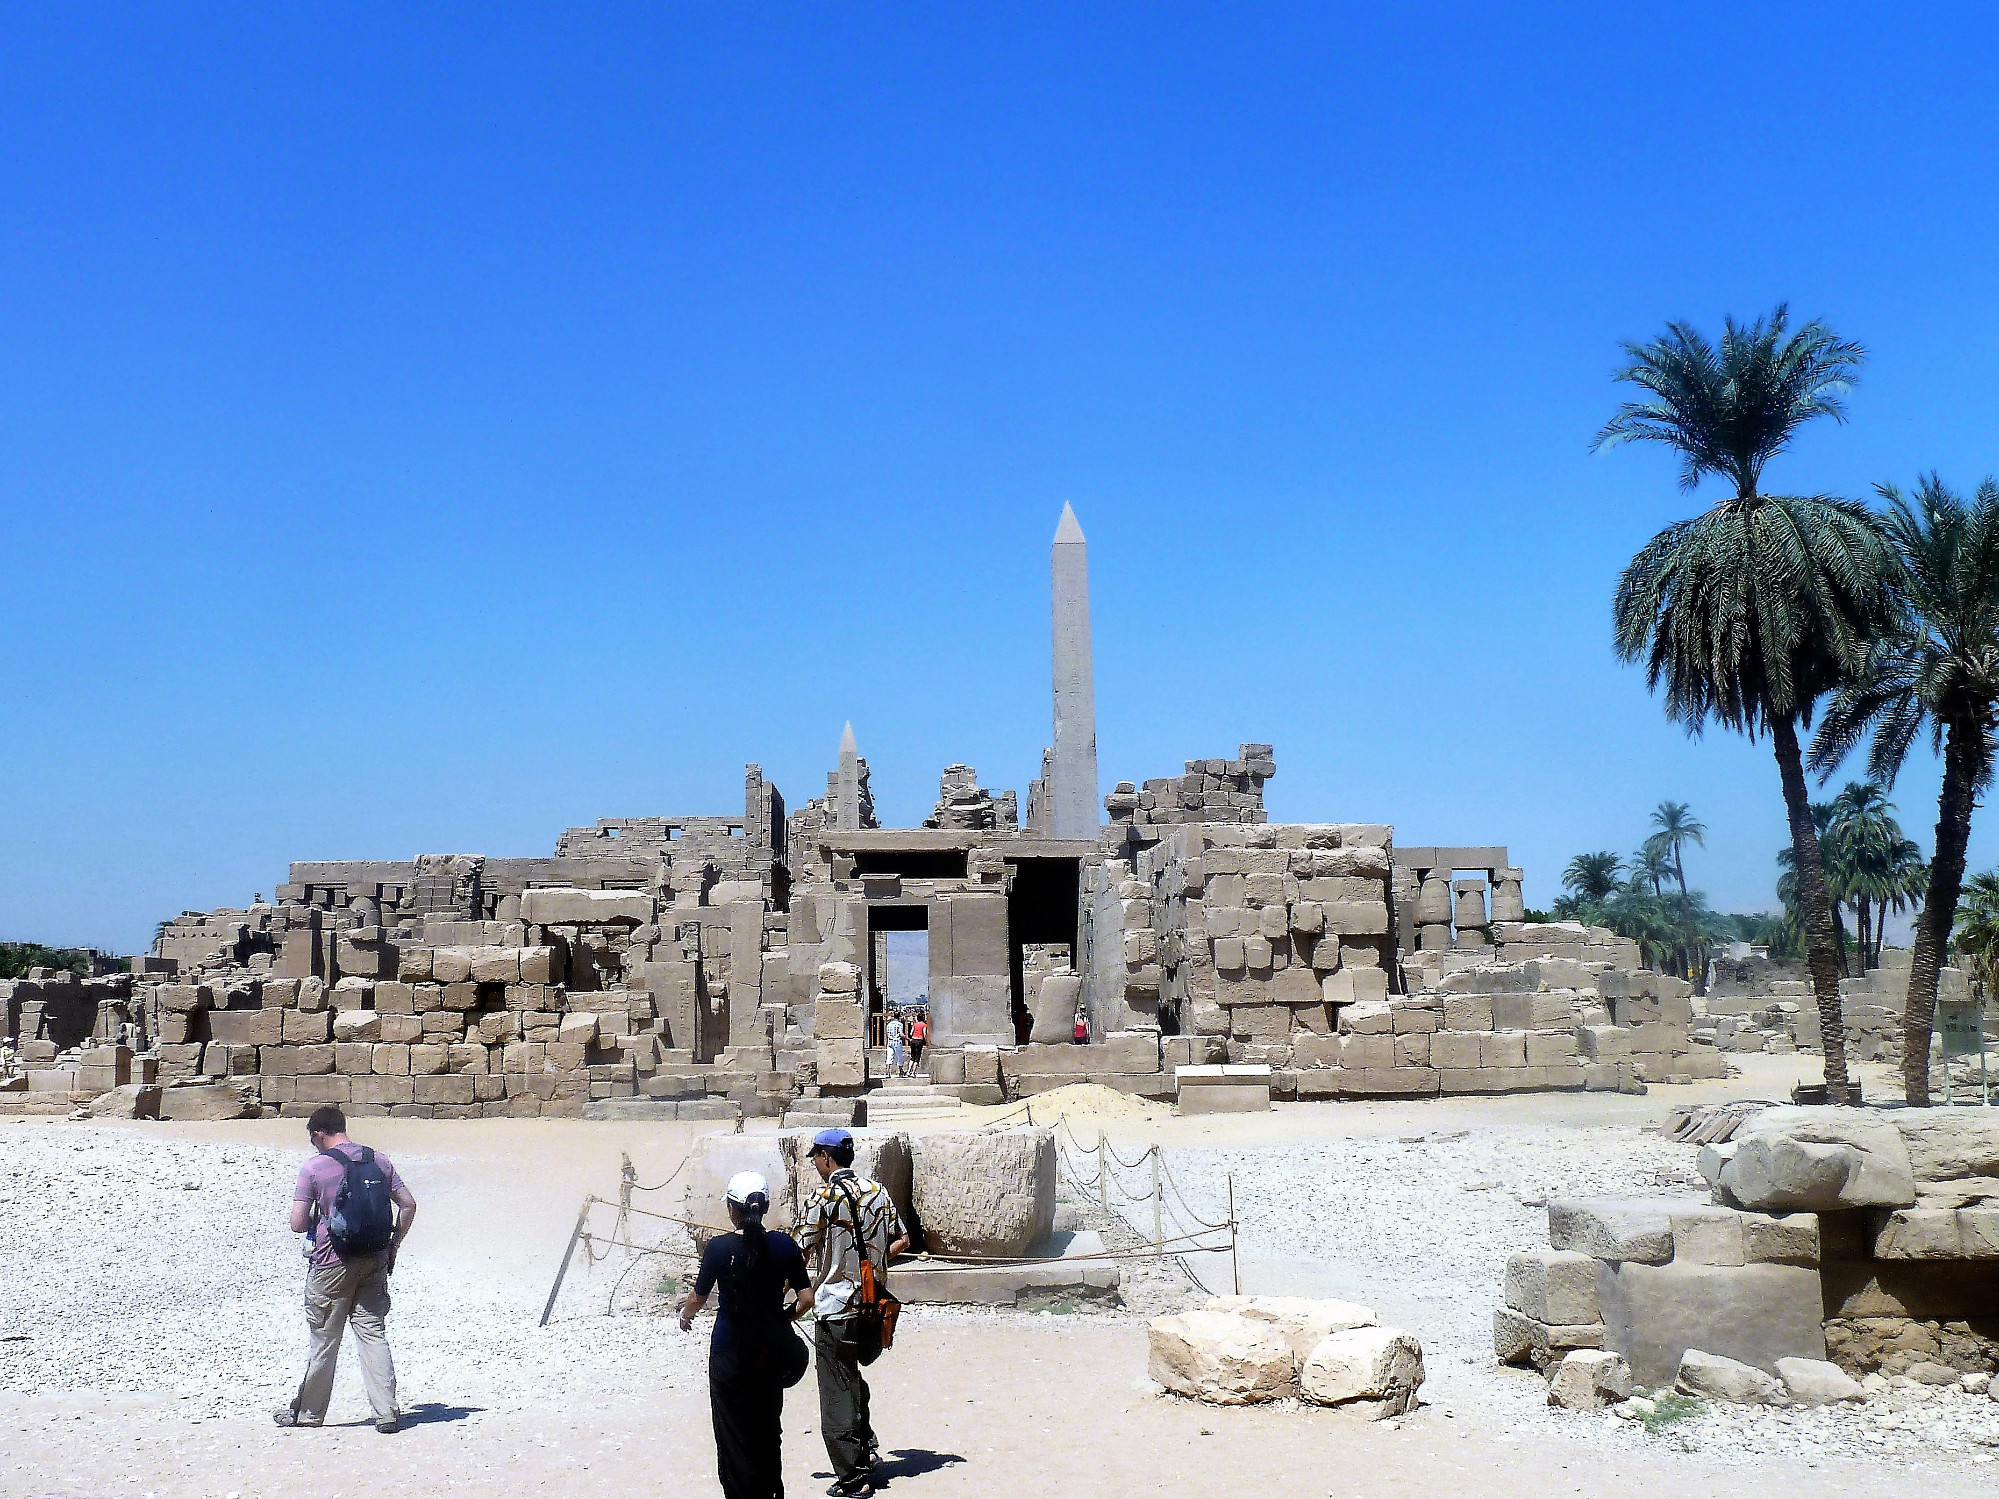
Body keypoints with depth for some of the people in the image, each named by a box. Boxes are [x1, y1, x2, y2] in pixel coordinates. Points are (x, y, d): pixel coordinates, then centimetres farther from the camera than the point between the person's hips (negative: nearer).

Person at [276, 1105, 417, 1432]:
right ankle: (386, 1412, -2)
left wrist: (317, 1219, 12)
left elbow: (298, 1223, -10)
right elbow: (408, 1205, 5)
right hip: (374, 1261, 4)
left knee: (323, 1340, 9)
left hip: (332, 1264, -3)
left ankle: (308, 1411, 24)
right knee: (373, 1334, 6)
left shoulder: (314, 1167, -7)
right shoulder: (379, 1161, 5)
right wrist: (393, 1246, 13)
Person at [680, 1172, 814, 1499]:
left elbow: (698, 1297, -1)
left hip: (730, 1352, -3)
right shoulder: (784, 1245, -5)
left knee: (734, 1433, 7)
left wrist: (685, 1315, 21)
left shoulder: (719, 1247, -12)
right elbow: (806, 1298, -3)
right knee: (768, 1428, 18)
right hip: (771, 1350, 3)